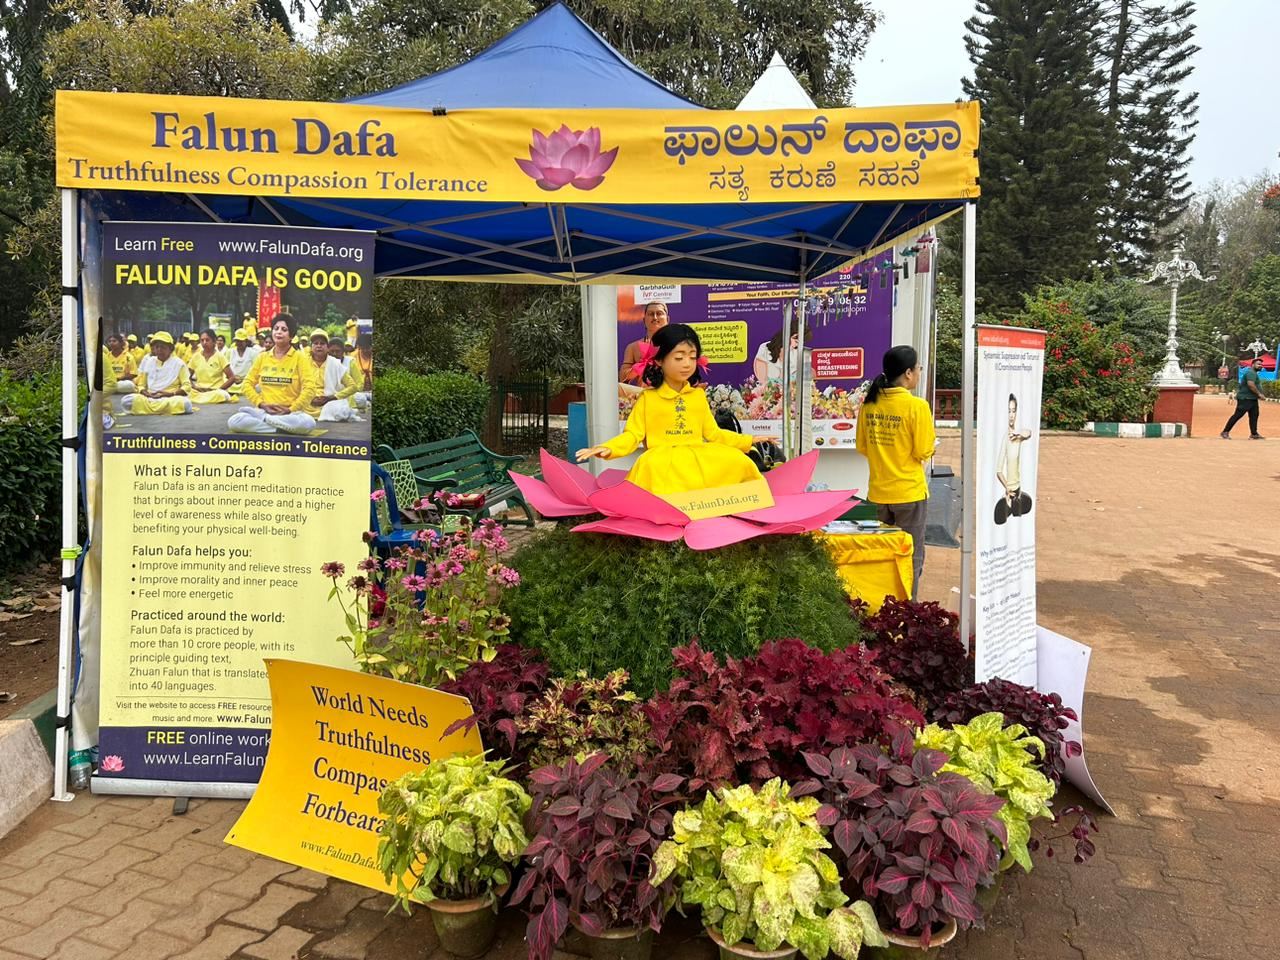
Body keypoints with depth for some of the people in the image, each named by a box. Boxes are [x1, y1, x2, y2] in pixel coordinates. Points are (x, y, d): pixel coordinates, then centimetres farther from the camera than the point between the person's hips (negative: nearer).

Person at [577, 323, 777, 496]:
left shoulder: (698, 395, 17)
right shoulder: (648, 398, 5)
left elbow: (712, 433, 21)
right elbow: (633, 434, 1)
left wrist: (747, 441, 19)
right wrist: (608, 448, -18)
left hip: (698, 456, 4)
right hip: (663, 459, -4)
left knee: (737, 461, -22)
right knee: (651, 465, -39)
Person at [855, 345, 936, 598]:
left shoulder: (869, 404, -1)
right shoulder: (917, 406, -16)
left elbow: (862, 447, 7)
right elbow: (924, 452, -13)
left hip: (879, 492, 5)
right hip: (910, 492, -5)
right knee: (911, 557, 8)